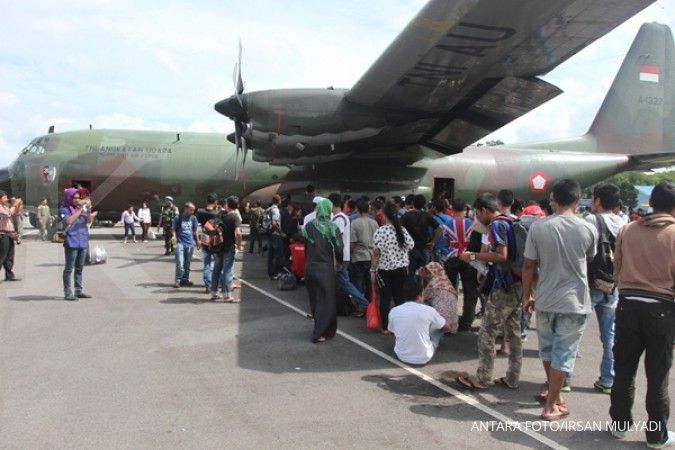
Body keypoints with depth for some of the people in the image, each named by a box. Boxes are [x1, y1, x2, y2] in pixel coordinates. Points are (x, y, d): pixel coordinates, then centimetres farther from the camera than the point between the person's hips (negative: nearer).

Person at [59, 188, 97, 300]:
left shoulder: (81, 207, 12)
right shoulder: (64, 209, -4)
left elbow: (88, 221, 4)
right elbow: (69, 221, -21)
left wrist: (89, 210, -13)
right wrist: (80, 209, -18)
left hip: (83, 242, 6)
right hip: (72, 243, -6)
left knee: (79, 268, 11)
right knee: (69, 268, -2)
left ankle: (79, 291, 18)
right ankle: (68, 293, 1)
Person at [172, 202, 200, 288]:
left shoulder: (193, 218, 5)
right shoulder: (178, 218, -5)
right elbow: (173, 229, 0)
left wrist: (197, 241, 14)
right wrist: (174, 236, -19)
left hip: (190, 243, 4)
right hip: (180, 243, -4)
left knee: (187, 263, 11)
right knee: (180, 263, -12)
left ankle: (185, 279, 22)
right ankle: (178, 280, -6)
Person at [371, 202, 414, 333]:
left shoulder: (380, 231, -13)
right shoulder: (403, 230, 0)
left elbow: (376, 253, -14)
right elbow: (410, 247, 3)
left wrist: (372, 270, -7)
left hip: (385, 269, -4)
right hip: (401, 268, 4)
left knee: (385, 298, 5)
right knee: (399, 297, 12)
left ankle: (385, 327, 9)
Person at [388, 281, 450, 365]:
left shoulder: (393, 311, -5)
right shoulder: (428, 310, -10)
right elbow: (447, 328, 6)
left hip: (401, 356, 3)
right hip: (424, 358, -3)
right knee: (439, 327, 18)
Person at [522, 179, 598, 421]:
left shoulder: (538, 227, -8)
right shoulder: (588, 229, -9)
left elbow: (528, 266, -5)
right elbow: (589, 258, 10)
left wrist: (527, 296, 7)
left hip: (545, 300, 2)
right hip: (574, 301, -2)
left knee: (548, 349, 20)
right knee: (564, 353, 7)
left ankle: (553, 391, 39)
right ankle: (551, 406, 13)